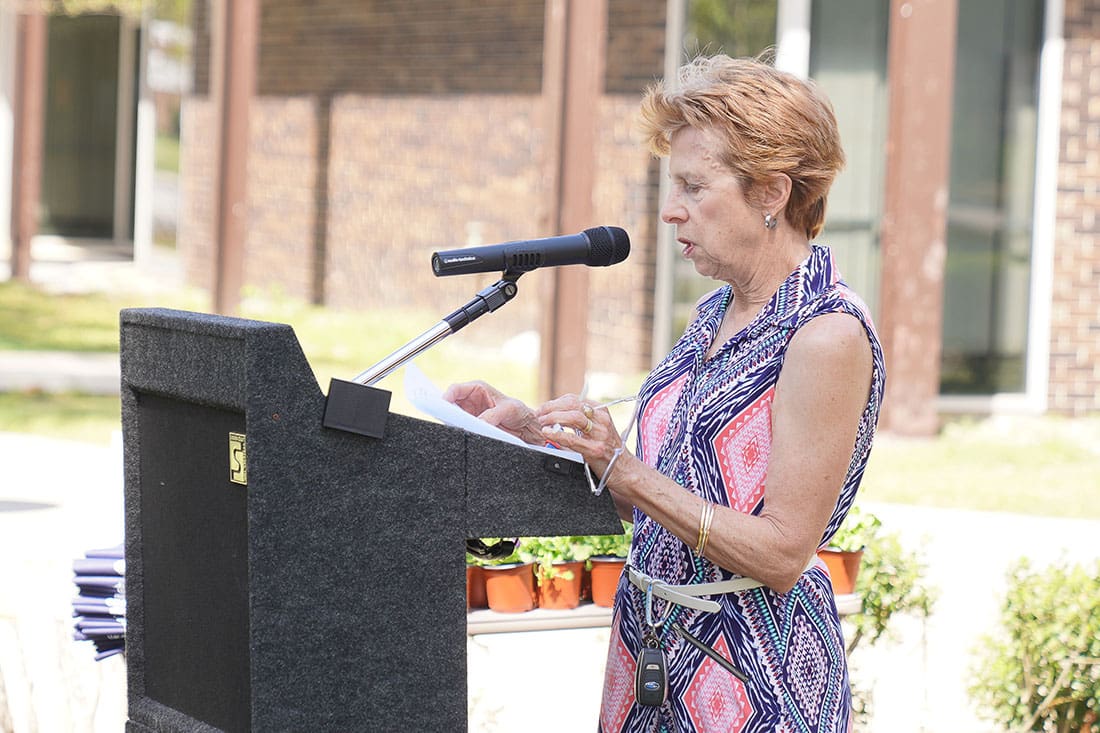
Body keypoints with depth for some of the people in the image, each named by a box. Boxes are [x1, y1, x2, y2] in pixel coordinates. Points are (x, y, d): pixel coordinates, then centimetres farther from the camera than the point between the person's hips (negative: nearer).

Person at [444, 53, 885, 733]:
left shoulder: (829, 334, -16)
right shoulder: (717, 314, 10)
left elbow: (782, 554, -20)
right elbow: (656, 500, 11)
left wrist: (627, 470, -22)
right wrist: (527, 427, 3)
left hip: (755, 668, -8)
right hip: (651, 643, 8)